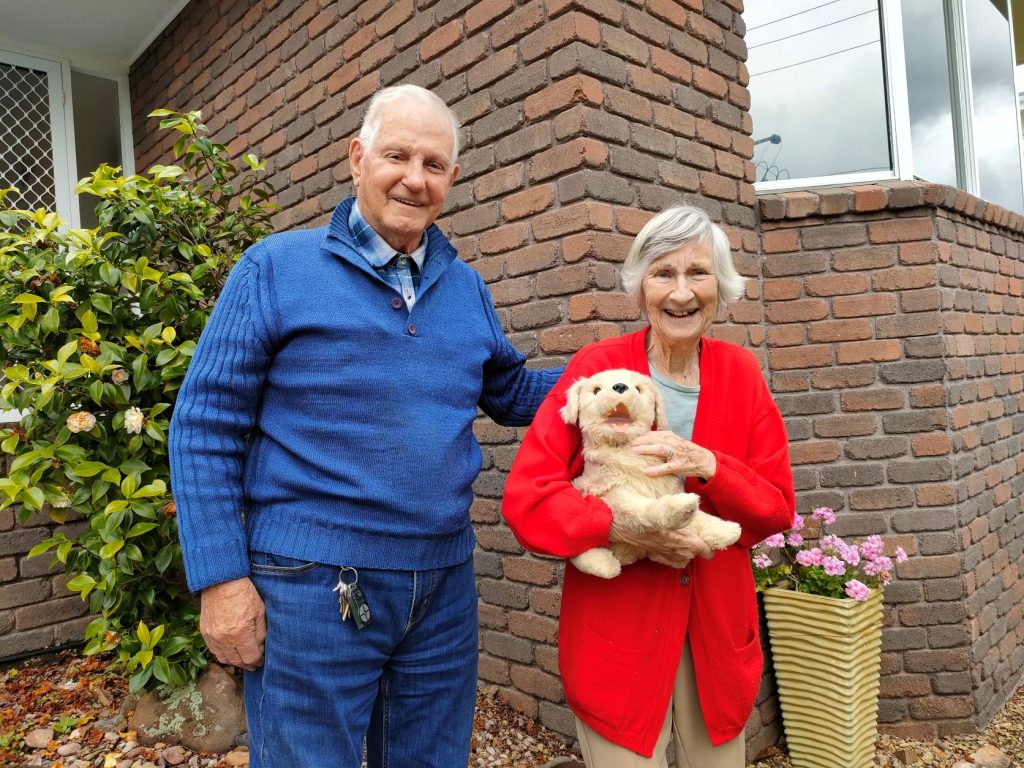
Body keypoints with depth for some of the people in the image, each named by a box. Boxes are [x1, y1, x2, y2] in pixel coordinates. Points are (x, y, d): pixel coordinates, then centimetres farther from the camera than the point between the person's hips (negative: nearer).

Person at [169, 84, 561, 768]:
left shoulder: (467, 288, 8)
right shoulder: (277, 268, -6)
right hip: (312, 584, -4)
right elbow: (205, 426, -6)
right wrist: (221, 578, -11)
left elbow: (512, 393, 19)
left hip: (445, 584, 5)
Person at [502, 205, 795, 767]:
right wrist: (624, 528, -29)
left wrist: (706, 467, -20)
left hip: (718, 631, 4)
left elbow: (777, 509, -1)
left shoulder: (741, 373, -1)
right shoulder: (596, 366, -11)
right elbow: (524, 497, -15)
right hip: (616, 633, -3)